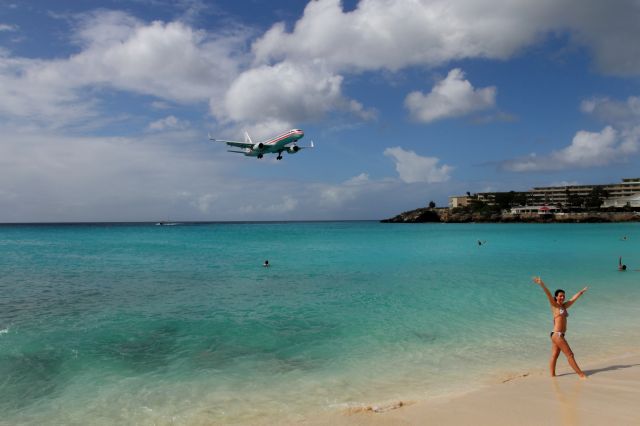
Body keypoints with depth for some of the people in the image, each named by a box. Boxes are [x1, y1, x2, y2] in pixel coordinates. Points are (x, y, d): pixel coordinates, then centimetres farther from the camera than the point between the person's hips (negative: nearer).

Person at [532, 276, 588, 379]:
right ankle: (580, 374, 7)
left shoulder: (564, 306, 16)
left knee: (554, 356, 9)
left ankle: (552, 375, 12)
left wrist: (582, 291, 41)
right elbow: (548, 294, -18)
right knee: (569, 354, 0)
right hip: (557, 335, -7)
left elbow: (574, 298, 28)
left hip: (559, 335, 7)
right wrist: (541, 284, -32)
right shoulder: (554, 305, -4)